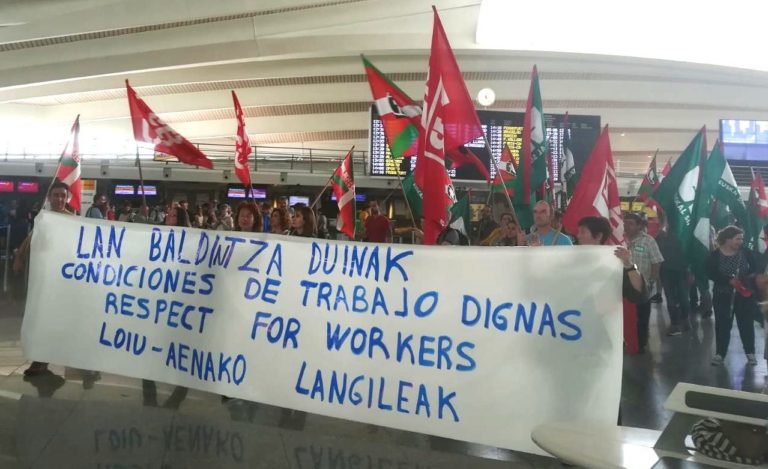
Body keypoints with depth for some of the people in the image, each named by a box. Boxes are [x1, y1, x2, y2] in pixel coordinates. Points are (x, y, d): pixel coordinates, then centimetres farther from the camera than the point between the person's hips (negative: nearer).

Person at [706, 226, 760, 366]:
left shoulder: (746, 253, -2)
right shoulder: (715, 256, -7)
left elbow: (757, 269, 0)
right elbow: (711, 274, -14)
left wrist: (752, 277, -22)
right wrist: (729, 280, -26)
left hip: (744, 295, 1)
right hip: (723, 296, -1)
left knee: (746, 324, 8)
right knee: (722, 325, 5)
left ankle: (750, 353, 19)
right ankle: (720, 354, 13)